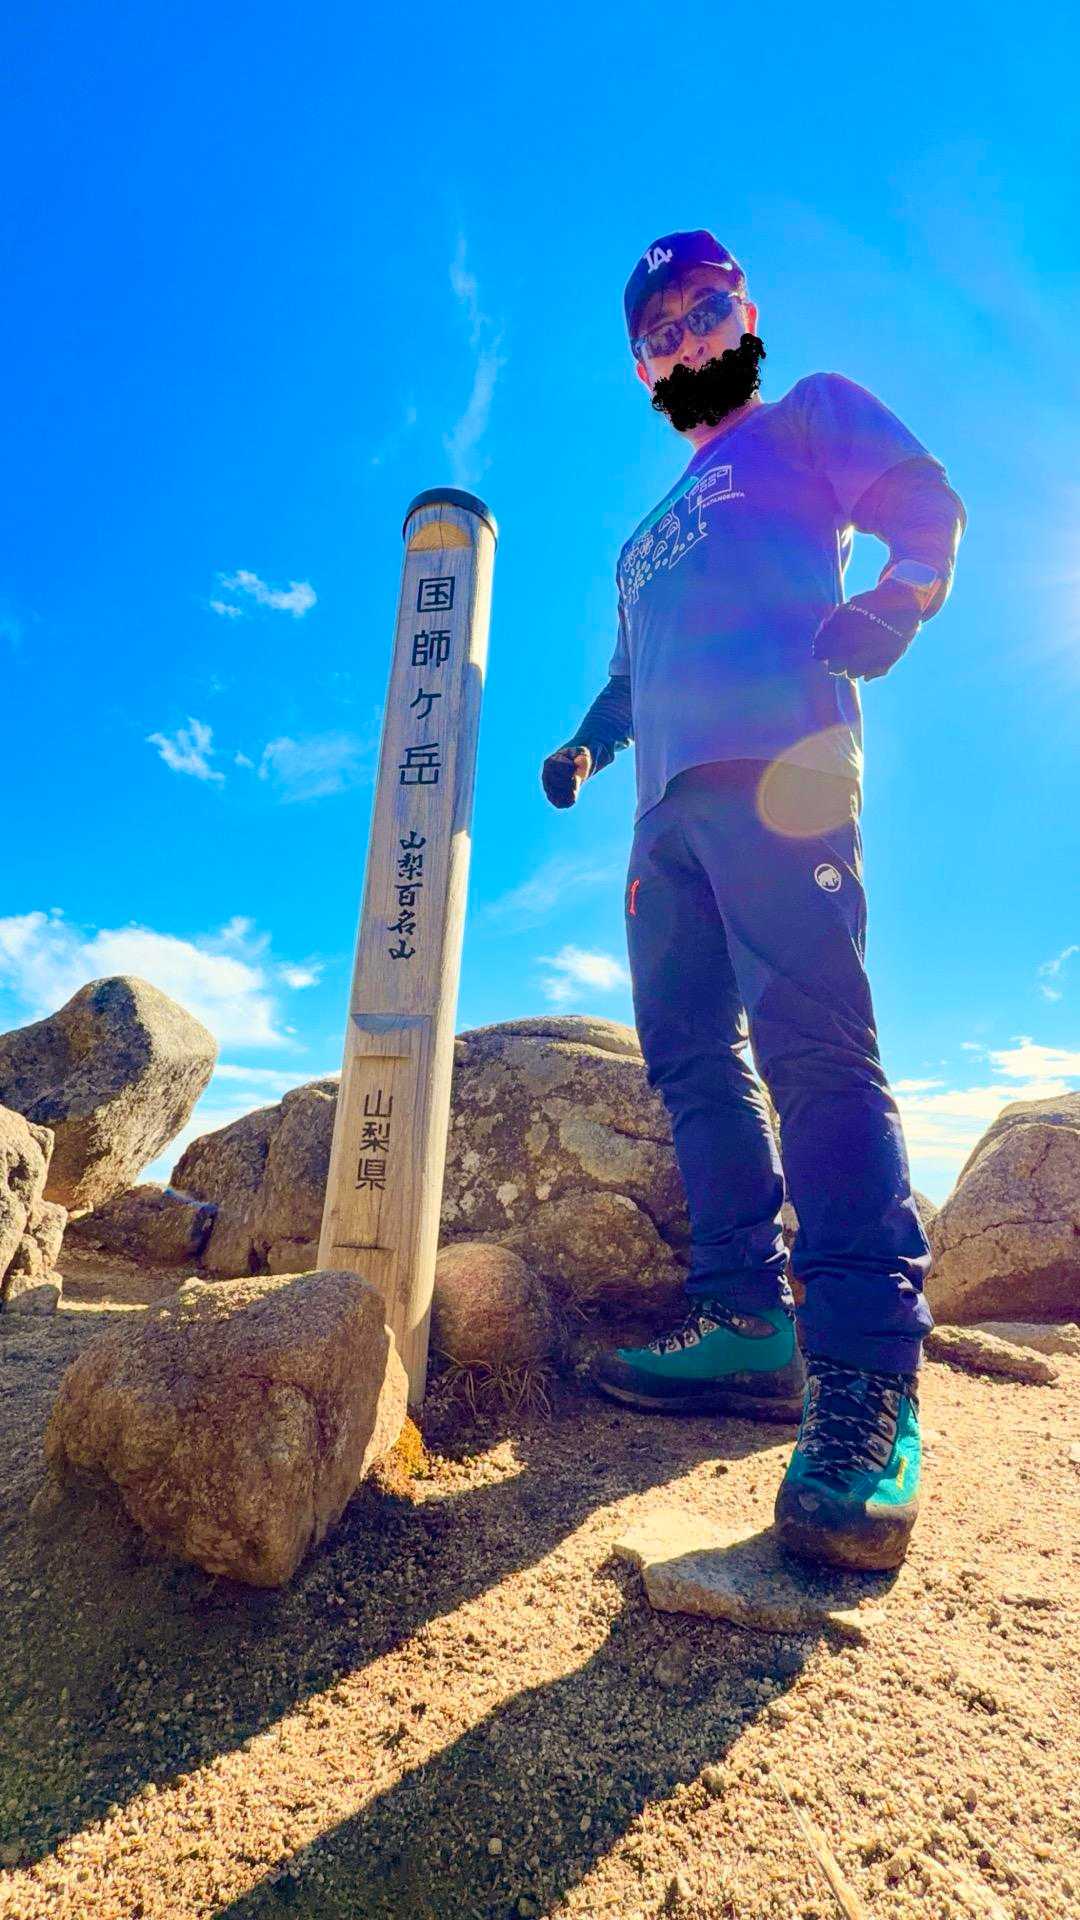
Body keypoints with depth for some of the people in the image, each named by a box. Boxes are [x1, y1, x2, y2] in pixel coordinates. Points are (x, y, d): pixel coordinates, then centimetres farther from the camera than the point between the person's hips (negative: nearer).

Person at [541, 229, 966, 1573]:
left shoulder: (809, 417, 23)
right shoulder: (652, 534, 39)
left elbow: (930, 503, 8)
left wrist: (891, 603, -11)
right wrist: (589, 742, 17)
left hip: (777, 761, -7)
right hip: (671, 804, 7)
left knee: (812, 1040, -22)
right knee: (691, 1058, -5)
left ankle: (868, 1377, -21)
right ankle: (747, 1323, -2)